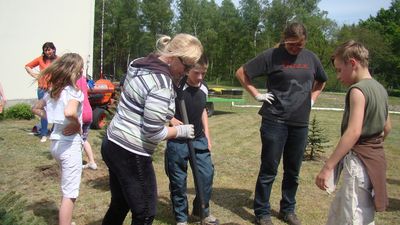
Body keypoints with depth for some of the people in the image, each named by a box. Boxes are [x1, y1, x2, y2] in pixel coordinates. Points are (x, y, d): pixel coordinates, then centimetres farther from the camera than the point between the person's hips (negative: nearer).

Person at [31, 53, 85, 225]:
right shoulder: (74, 91, -17)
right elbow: (69, 112, -35)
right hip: (70, 144, -9)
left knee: (66, 190, 25)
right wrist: (77, 125, -18)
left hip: (56, 143, 9)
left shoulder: (53, 90, 8)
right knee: (70, 195, 2)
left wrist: (52, 118, 11)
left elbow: (35, 108, 19)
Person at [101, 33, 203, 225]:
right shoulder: (162, 83, -23)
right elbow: (153, 132, -21)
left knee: (119, 205, 23)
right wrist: (182, 130, -6)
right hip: (131, 154, -10)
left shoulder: (139, 64, 6)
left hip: (113, 144, 10)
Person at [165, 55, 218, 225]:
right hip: (177, 142, -5)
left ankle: (202, 210, 29)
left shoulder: (204, 88, 2)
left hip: (199, 140, 5)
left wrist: (207, 135, 14)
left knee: (207, 174, 6)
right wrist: (171, 119, -26)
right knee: (178, 181, 6)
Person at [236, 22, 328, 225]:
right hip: (275, 121, -4)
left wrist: (312, 98, 13)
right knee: (269, 170, 3)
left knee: (293, 170, 14)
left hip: (301, 123, 5)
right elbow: (241, 73, -2)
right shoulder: (272, 55, -6)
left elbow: (321, 81, 27)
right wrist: (257, 95, -6)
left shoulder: (310, 58, 8)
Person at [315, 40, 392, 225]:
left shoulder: (357, 90, -17)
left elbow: (354, 132, -26)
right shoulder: (380, 88, 10)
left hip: (359, 161, -9)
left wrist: (328, 166, -27)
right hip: (376, 158, 9)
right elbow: (387, 127, 18)